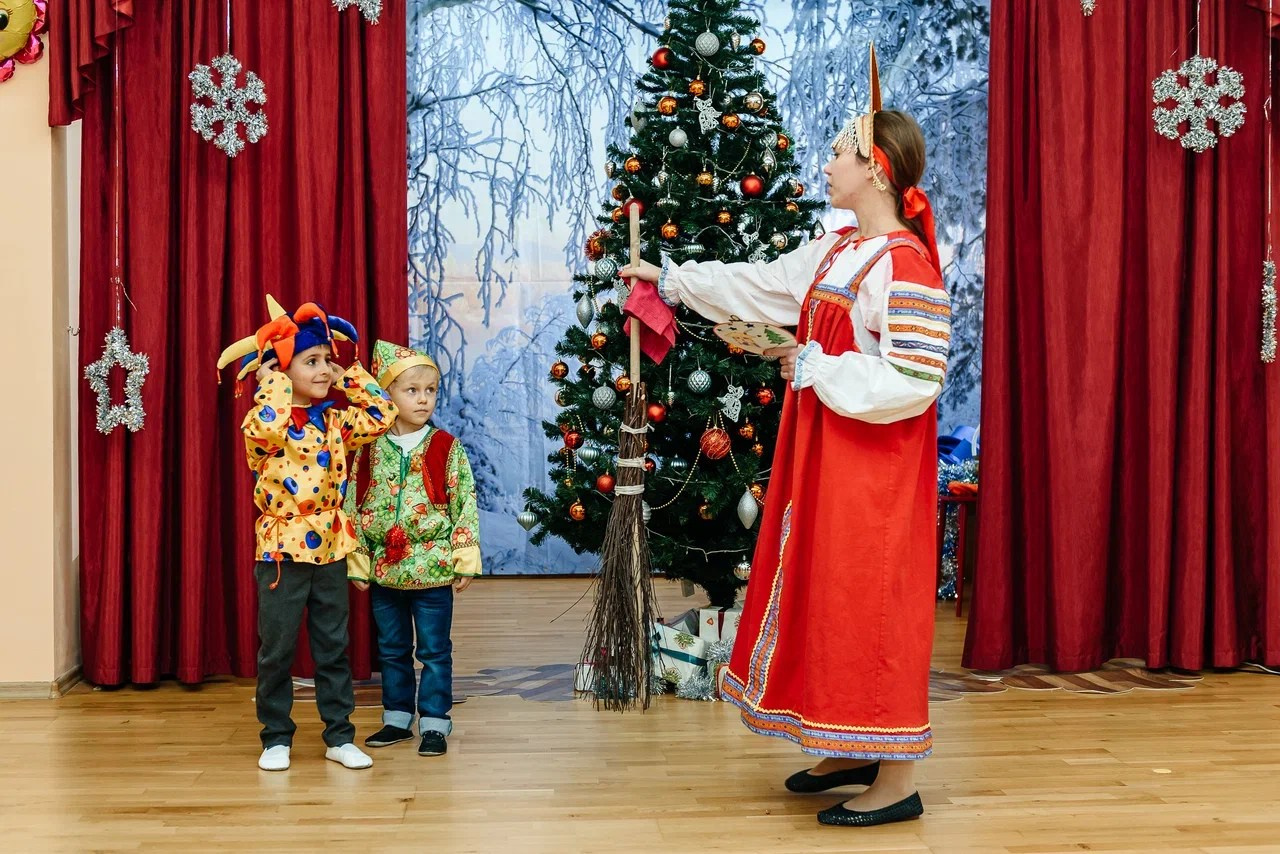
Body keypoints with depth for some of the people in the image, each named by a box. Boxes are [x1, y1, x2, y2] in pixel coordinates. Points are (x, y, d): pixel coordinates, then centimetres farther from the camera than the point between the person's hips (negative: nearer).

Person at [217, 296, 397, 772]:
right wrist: (273, 377, -18)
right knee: (276, 650, 5)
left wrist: (348, 378, 6)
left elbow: (383, 416, 7)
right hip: (281, 550, -4)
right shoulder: (267, 421, -8)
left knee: (333, 648, 10)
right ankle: (276, 738, 19)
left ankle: (340, 737, 19)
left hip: (330, 550, 4)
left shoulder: (335, 422, 7)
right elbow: (263, 426, -31)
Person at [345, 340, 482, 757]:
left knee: (434, 651, 5)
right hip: (384, 567, 3)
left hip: (433, 567, -2)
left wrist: (465, 560, -8)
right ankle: (397, 718, 27)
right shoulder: (371, 448, 1)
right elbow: (354, 506, 4)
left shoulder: (446, 447, -4)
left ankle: (434, 722, 16)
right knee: (392, 650, 15)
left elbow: (464, 504, -4)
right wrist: (357, 561, 1)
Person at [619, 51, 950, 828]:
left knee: (871, 602, -5)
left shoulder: (906, 267, -17)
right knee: (830, 594, 14)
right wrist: (671, 279, 27)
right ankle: (853, 747, 27)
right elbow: (757, 286, 21)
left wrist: (813, 368, -16)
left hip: (875, 467, -9)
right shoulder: (834, 253, 11)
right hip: (825, 456, 9)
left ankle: (899, 780, 6)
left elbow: (910, 383, -23)